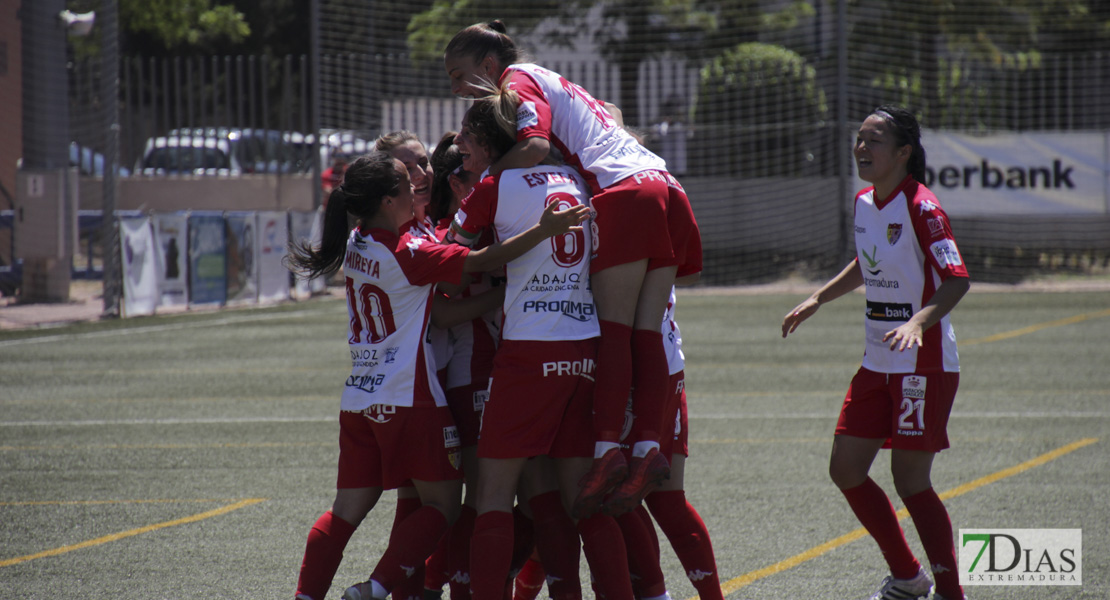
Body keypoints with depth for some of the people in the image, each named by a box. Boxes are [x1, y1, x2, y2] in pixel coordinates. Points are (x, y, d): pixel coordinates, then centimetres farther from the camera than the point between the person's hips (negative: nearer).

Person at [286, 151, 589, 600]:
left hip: (358, 402, 7)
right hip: (408, 400, -7)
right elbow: (480, 261, -20)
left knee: (347, 510, 12)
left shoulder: (355, 246, 8)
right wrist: (543, 230, -23)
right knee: (442, 504, 3)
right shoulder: (407, 255, -15)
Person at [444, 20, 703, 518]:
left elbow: (535, 145, -12)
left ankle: (607, 448, -21)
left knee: (614, 328, -12)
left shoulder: (520, 80, 6)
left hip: (624, 192, -8)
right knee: (646, 333, 0)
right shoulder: (553, 83, 33)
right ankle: (648, 446, -11)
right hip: (666, 190, 8)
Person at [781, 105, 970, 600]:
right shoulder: (864, 203, 8)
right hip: (878, 366, 8)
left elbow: (957, 280, -24)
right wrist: (817, 300, 25)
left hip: (924, 364, -8)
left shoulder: (920, 208, -16)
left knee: (909, 479, -9)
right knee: (845, 469, 7)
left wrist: (918, 321, -38)